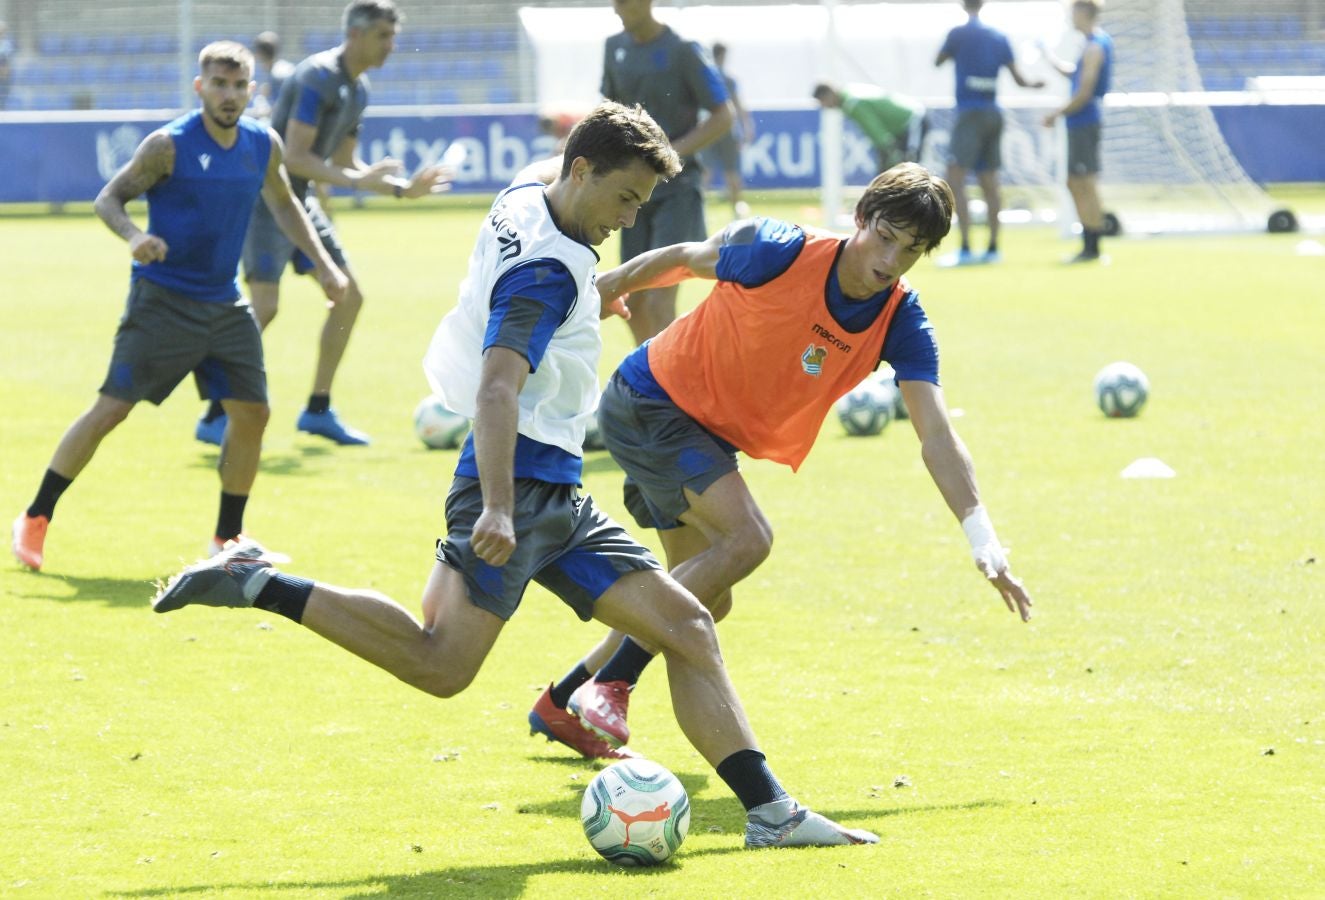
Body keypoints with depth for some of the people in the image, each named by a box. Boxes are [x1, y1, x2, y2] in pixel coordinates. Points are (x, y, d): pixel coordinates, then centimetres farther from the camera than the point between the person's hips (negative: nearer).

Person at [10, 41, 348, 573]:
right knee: (111, 408, -9)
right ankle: (35, 520, 2)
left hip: (225, 304, 6)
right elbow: (109, 198, -8)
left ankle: (228, 537, 18)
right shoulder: (169, 145, -13)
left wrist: (323, 264, 16)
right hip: (162, 302, -5)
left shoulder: (263, 146, 4)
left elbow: (284, 207, 22)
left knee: (252, 413, 1)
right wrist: (134, 237, -28)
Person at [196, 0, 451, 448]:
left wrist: (402, 188, 10)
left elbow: (344, 163, 19)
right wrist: (355, 180, -29)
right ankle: (214, 419, -8)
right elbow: (294, 157, -25)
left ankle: (318, 411, 15)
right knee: (265, 306, -16)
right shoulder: (319, 77, -19)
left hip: (299, 200, 10)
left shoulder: (357, 90, 10)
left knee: (350, 296, 7)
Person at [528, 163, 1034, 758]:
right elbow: (682, 259, -7)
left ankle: (561, 701, 29)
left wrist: (979, 532, -33)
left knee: (706, 599, 12)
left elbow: (936, 435, -20)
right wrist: (607, 287, 9)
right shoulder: (783, 253, -25)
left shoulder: (900, 322, -13)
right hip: (646, 402, -7)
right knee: (747, 537, -26)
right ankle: (610, 683, -18)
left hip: (708, 436, 7)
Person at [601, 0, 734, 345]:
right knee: (634, 304, 10)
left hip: (676, 190, -7)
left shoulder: (683, 51, -12)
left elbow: (723, 117, -11)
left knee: (659, 304, -16)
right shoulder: (615, 48, 7)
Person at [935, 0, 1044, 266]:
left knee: (955, 179, -10)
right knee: (989, 183, 12)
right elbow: (1019, 78, 10)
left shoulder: (959, 33, -6)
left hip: (971, 114, -6)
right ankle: (993, 248, 13)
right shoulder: (999, 37, 8)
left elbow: (938, 61, 10)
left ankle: (965, 249, -20)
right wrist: (1035, 83, 31)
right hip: (993, 113, 6)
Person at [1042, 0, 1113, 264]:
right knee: (1075, 183, 14)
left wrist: (1057, 114, -10)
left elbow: (1084, 93, -18)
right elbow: (1076, 74, 28)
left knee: (1087, 184, -7)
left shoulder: (1095, 47, -15)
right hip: (1080, 124, 10)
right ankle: (1088, 246, 16)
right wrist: (1049, 57, 29)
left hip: (1084, 122, -10)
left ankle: (1092, 248, -5)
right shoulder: (1102, 42, 15)